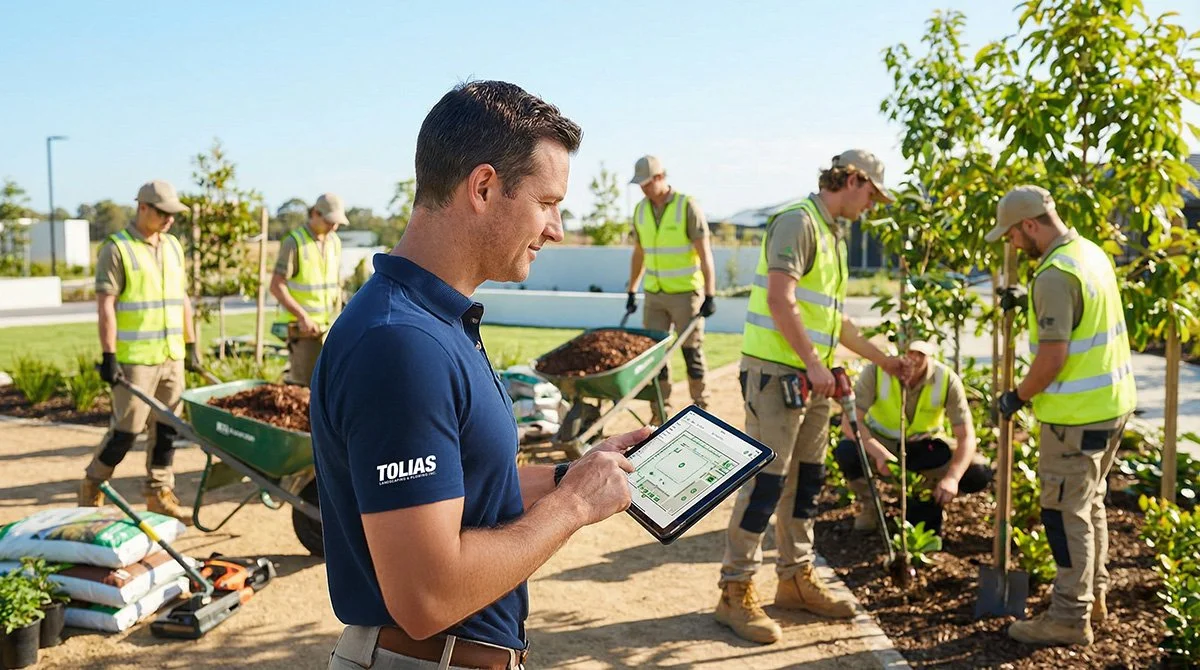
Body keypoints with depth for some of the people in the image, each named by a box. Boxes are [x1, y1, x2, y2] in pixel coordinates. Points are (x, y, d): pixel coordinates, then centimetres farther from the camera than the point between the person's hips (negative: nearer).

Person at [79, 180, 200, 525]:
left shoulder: (173, 246, 13)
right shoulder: (116, 249, -8)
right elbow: (105, 306, -12)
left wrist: (191, 345, 14)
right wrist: (109, 356, -17)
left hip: (171, 356, 6)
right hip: (135, 358, -6)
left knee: (166, 427, 8)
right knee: (127, 428, -2)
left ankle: (160, 493, 17)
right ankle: (92, 486, 18)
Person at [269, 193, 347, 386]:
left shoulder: (335, 242, 9)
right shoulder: (294, 242, -11)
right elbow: (276, 286, -13)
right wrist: (302, 316, -19)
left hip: (328, 326, 6)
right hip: (302, 327, -6)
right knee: (303, 382, -6)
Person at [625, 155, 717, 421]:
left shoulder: (687, 206, -10)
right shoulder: (640, 210, 7)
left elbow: (705, 254, -11)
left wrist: (710, 296, -15)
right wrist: (632, 292, 16)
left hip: (686, 293, -5)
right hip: (654, 294, 5)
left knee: (692, 352, 2)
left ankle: (702, 410, 14)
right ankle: (661, 415, 13)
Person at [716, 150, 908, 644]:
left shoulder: (833, 233, 19)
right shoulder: (798, 221, -11)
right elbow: (780, 301, -20)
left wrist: (881, 358, 24)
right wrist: (813, 363, -21)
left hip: (811, 374, 9)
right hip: (776, 368, -9)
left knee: (806, 479, 13)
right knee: (766, 479, -7)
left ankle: (796, 579, 25)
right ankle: (736, 591, 2)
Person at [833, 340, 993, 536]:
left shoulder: (947, 379, -21)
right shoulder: (876, 371, -24)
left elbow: (966, 436, -21)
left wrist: (952, 477, -38)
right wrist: (879, 453, -45)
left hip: (925, 448, 2)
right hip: (880, 444, -1)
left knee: (979, 474, -20)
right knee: (846, 452, -34)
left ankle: (924, 499, 9)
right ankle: (867, 505, -3)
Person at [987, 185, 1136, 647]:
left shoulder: (1055, 276, -22)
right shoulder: (1092, 253, 8)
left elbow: (1052, 359, -24)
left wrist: (1017, 397, -10)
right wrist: (1030, 302, 21)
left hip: (1076, 415, -10)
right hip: (1111, 403, 10)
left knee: (1067, 514, 0)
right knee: (1091, 503, 20)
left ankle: (1070, 618, 9)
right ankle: (1093, 596, 33)